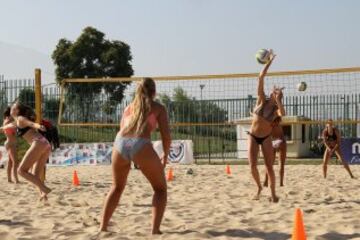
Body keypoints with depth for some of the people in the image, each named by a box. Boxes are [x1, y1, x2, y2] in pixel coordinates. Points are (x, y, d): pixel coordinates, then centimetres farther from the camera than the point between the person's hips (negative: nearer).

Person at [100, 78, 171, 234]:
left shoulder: (129, 107, 30)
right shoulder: (158, 108, 19)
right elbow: (166, 136, 10)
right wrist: (165, 156, 26)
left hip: (120, 144, 4)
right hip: (141, 145, -4)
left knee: (117, 187, 28)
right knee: (160, 189, 15)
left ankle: (103, 227, 22)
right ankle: (155, 230, 2)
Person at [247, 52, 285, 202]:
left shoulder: (276, 109, -8)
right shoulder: (262, 100, -8)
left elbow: (282, 114, -36)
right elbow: (261, 77, -15)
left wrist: (278, 99, -32)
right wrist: (270, 61, -17)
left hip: (266, 138, 0)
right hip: (253, 136, 1)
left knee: (269, 166, -5)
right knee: (252, 165, -6)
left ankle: (273, 193, 5)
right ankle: (259, 187, 19)